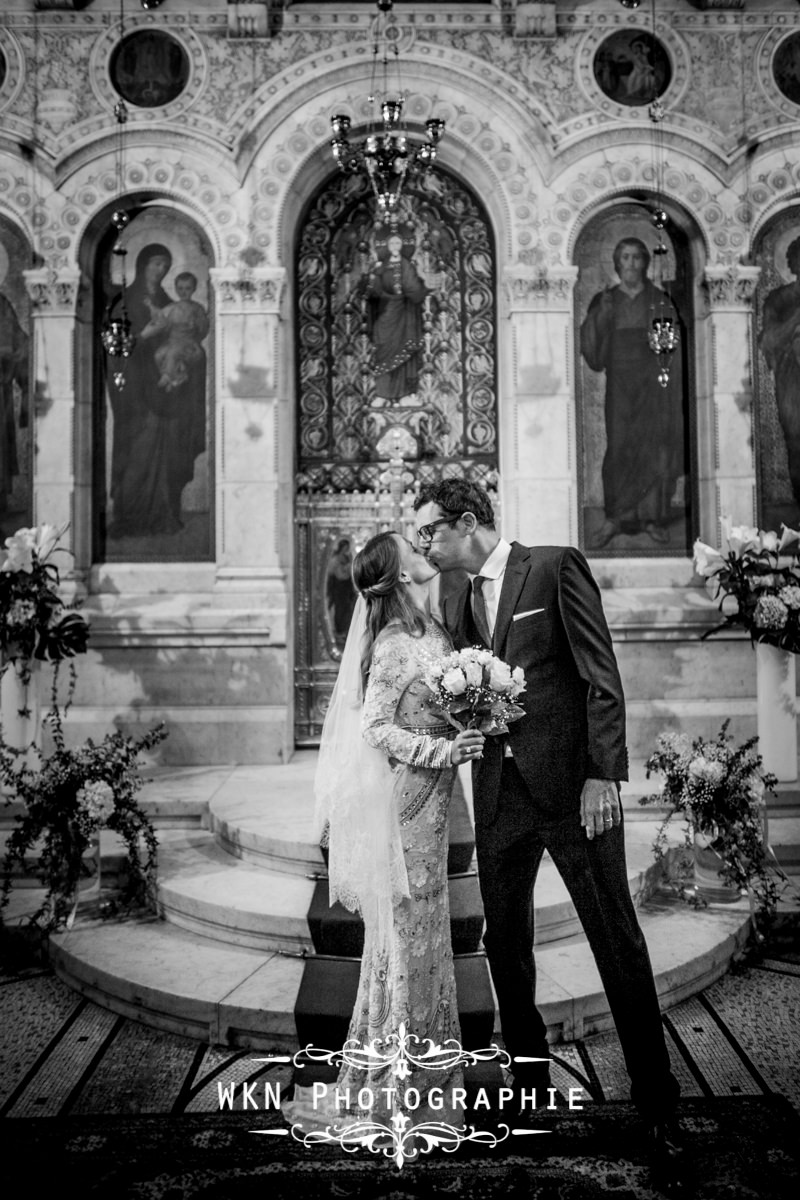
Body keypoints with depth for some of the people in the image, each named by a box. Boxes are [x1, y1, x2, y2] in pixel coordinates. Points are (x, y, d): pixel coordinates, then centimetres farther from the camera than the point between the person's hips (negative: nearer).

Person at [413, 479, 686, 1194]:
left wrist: (603, 775, -15)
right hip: (499, 792, 6)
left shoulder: (556, 567, -4)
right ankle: (530, 1089, 29)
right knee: (505, 945, 11)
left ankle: (658, 1111, 15)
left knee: (619, 946, 1)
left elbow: (602, 678, -9)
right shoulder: (456, 604, 15)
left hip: (571, 784, -6)